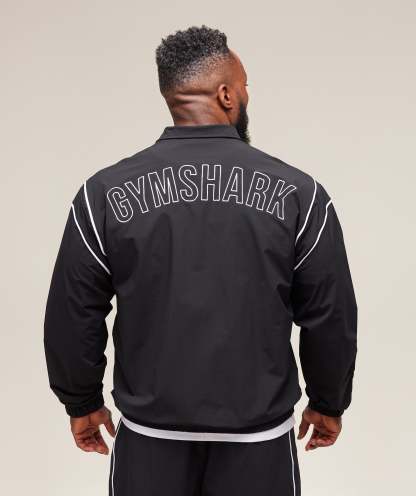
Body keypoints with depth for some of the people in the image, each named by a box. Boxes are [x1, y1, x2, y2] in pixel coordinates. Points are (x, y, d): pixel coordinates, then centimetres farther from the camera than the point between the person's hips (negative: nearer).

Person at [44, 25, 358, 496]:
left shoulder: (105, 193, -8)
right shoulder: (299, 193, -10)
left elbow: (73, 317, -3)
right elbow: (331, 319, -4)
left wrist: (82, 402, 11)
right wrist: (328, 403, 11)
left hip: (150, 431, 1)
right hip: (259, 436, 0)